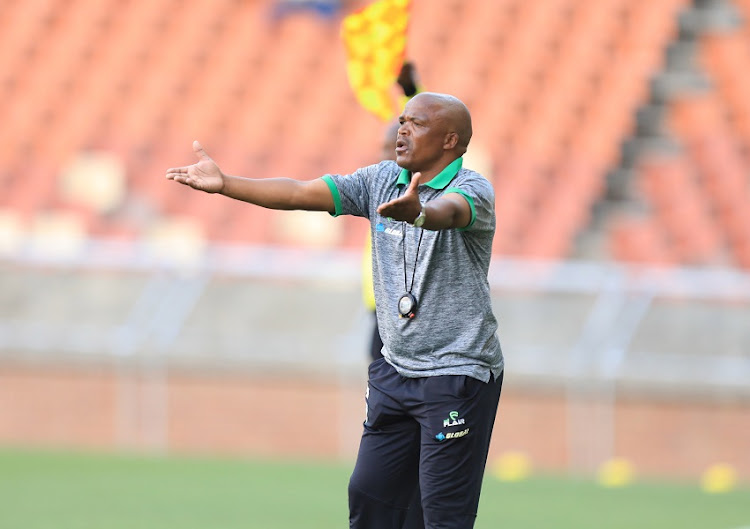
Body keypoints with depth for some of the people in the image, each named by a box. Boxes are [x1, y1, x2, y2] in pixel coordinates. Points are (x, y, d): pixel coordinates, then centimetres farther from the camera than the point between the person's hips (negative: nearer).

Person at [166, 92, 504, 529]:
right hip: (396, 370, 7)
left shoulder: (473, 189, -14)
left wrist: (418, 212, -60)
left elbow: (450, 211, -37)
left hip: (459, 374, -7)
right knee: (368, 493, 7)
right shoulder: (382, 181, 7)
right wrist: (224, 184, -6)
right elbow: (301, 193, 3)